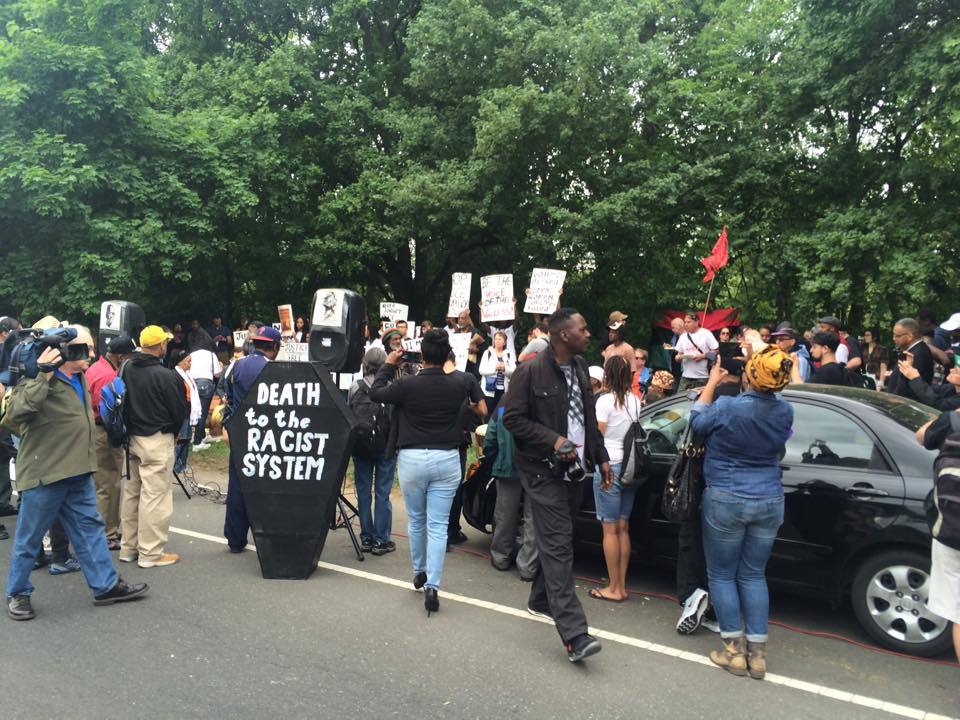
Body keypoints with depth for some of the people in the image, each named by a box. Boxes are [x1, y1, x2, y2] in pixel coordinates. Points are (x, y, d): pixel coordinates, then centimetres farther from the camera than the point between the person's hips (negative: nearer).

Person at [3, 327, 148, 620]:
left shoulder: (79, 379, 12)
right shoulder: (40, 381, -15)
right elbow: (14, 413, -33)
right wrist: (43, 378, -37)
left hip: (78, 474, 8)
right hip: (44, 474, -8)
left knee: (90, 528, 11)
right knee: (29, 538, 8)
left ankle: (106, 585, 19)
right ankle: (17, 593, 25)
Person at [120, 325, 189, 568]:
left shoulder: (127, 371, 1)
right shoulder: (165, 375, -18)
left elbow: (124, 404, 10)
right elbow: (181, 411, -12)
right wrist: (173, 433, 7)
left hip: (132, 437, 7)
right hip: (157, 440, -7)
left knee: (131, 493, 16)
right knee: (155, 496, 0)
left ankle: (128, 547, 26)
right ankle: (151, 553, 6)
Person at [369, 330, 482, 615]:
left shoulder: (407, 384, -13)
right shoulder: (457, 385, -7)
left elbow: (376, 393, 4)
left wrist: (388, 365, 16)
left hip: (412, 459, 0)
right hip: (446, 459, 1)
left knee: (416, 520, 19)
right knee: (438, 525, 3)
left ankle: (419, 572, 35)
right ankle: (432, 586, -3)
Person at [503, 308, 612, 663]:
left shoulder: (580, 367, 9)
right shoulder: (530, 371, -14)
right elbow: (512, 418, -12)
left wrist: (600, 457, 15)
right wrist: (554, 441, -19)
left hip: (573, 469, 8)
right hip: (544, 471, -7)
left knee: (557, 540, 17)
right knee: (558, 546, -10)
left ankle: (540, 600, 37)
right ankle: (574, 634, -11)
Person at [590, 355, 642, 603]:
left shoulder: (605, 400, -11)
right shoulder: (635, 401, 7)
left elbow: (598, 435, -10)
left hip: (609, 466, -6)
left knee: (610, 529, 0)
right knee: (623, 529, 12)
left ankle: (613, 588, 6)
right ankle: (622, 586, 18)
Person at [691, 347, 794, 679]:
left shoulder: (728, 408, -21)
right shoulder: (785, 411, -4)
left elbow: (697, 423, -1)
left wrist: (711, 383, 7)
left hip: (726, 502, -5)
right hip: (769, 502, 5)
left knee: (721, 575, 10)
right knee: (753, 576, 14)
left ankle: (734, 651, 14)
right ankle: (757, 654, 16)